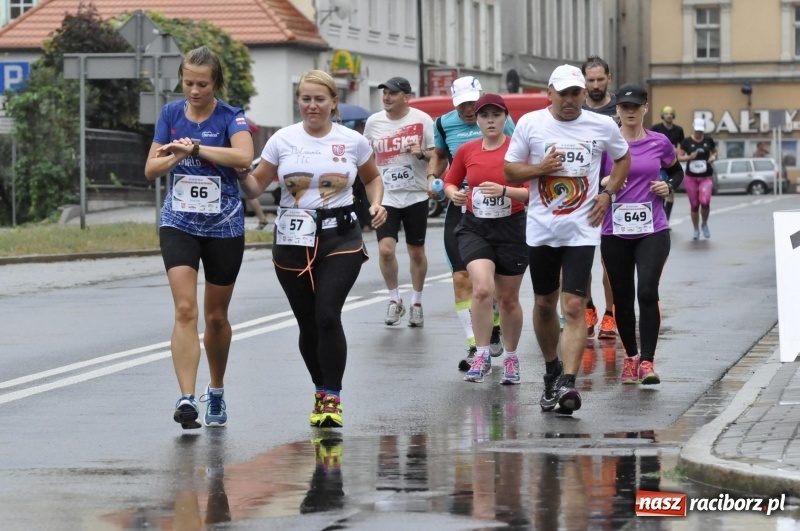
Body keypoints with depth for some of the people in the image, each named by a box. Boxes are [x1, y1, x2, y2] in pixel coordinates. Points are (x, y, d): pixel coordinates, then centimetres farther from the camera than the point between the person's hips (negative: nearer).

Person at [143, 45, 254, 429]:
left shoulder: (231, 117, -10)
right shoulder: (171, 114, 2)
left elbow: (244, 156, -30)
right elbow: (151, 169, 2)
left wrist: (195, 147, -34)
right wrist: (175, 157, -19)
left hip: (224, 227, -1)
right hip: (178, 224, 1)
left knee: (216, 316, 12)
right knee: (185, 310, -15)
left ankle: (216, 392, 34)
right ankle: (187, 399, -23)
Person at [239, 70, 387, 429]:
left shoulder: (352, 142, 2)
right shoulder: (283, 140, 2)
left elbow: (372, 178, 19)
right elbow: (255, 186, 6)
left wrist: (376, 204, 0)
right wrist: (241, 171, -16)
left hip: (341, 240, -2)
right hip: (293, 241, 2)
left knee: (328, 316, -16)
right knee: (307, 324, 6)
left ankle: (332, 398, -7)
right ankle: (321, 391, 26)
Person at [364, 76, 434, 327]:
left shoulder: (422, 120, -6)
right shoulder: (373, 122, 1)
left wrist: (422, 153, -21)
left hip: (415, 196, -1)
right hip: (386, 196, 1)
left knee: (416, 251, 9)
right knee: (386, 249, -12)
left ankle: (416, 302, 27)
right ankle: (394, 300, 9)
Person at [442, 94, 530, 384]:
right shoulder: (467, 151, 3)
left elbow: (531, 192, -12)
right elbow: (450, 182, 18)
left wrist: (504, 190, -28)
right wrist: (453, 194, -4)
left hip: (511, 230, -1)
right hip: (474, 228, 1)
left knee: (508, 298, 10)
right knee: (482, 288, -20)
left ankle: (511, 358, 29)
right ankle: (482, 356, -9)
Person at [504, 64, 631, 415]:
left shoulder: (603, 126, 1)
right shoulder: (530, 123, 0)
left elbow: (623, 159, 19)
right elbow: (509, 170, 5)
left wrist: (607, 193, 4)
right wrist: (540, 169, -14)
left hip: (581, 230, -2)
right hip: (541, 228, 2)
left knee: (575, 307, -13)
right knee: (544, 304, 12)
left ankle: (567, 383, -19)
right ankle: (552, 372, 32)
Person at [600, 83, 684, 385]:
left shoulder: (660, 143, 4)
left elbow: (677, 170, 21)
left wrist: (669, 185, 1)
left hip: (652, 231, -1)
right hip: (615, 233, 1)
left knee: (647, 292, -17)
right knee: (622, 298, 8)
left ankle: (647, 362, -14)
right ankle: (630, 357, 26)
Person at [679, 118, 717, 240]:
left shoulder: (708, 140, 1)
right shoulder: (687, 142, -3)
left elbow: (715, 151, 17)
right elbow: (679, 157, 2)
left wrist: (713, 157, -5)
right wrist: (689, 157, -17)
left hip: (706, 177, 0)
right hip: (691, 177, 0)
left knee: (705, 202, -18)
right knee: (694, 205, 5)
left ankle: (704, 224, 10)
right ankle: (696, 229, 24)